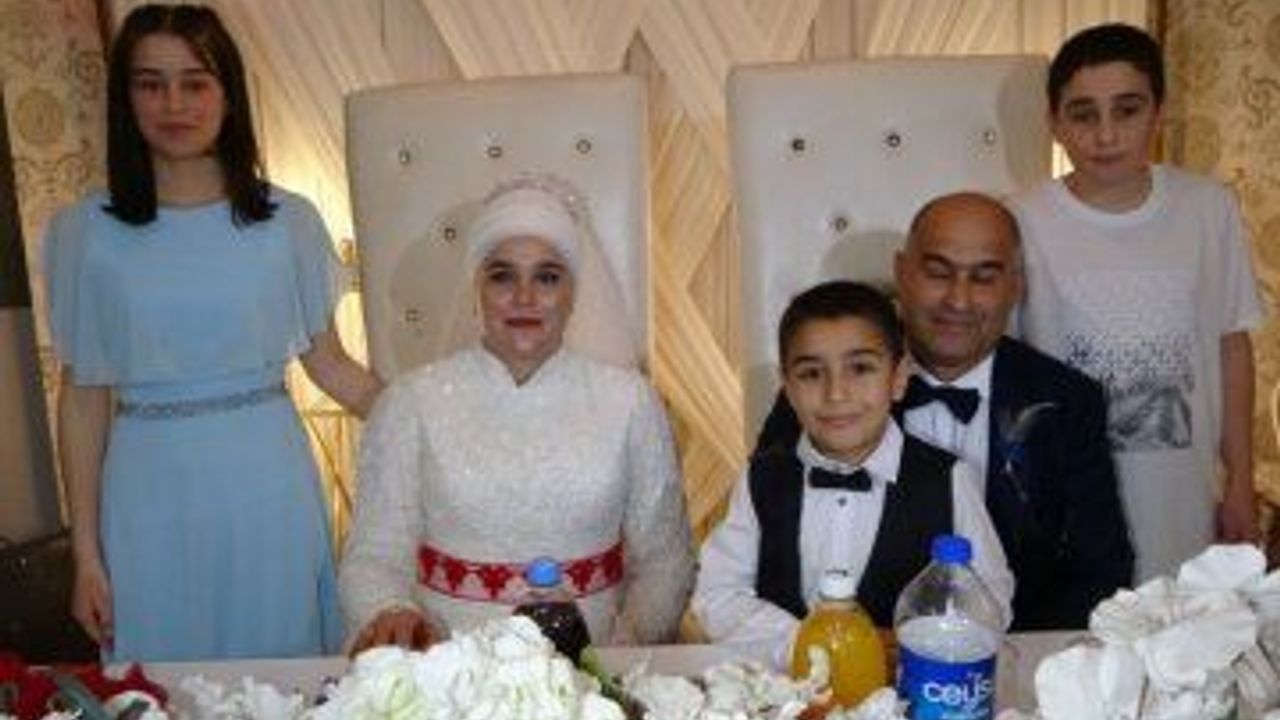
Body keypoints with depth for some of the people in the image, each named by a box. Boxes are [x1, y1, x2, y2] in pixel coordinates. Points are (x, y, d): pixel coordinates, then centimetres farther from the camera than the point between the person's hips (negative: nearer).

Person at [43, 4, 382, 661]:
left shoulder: (288, 221, -1)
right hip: (152, 497, 0)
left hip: (268, 487, 0)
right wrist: (86, 553, 2)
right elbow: (83, 397, 2)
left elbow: (329, 365, 5)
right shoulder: (86, 232, -1)